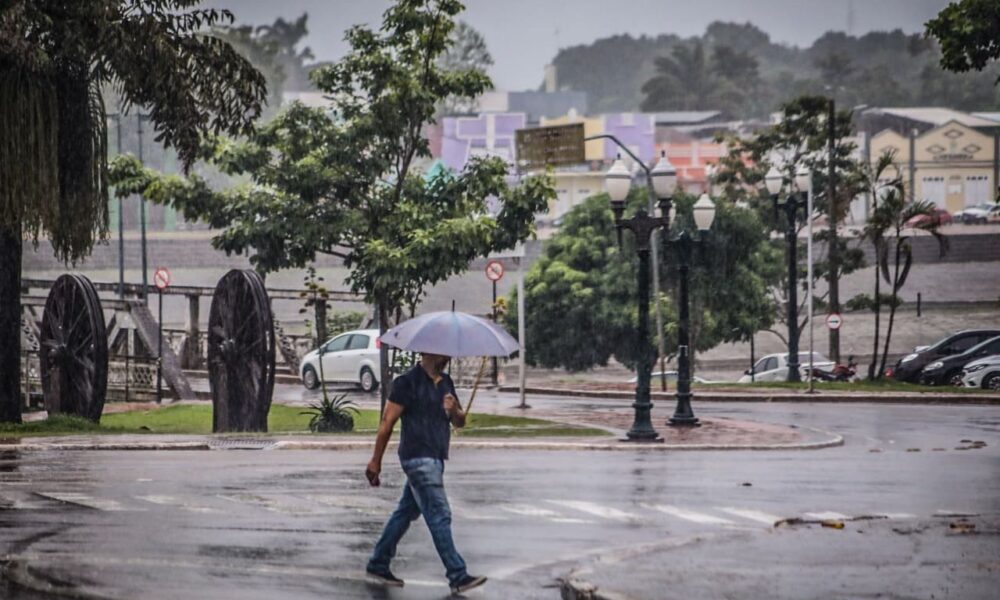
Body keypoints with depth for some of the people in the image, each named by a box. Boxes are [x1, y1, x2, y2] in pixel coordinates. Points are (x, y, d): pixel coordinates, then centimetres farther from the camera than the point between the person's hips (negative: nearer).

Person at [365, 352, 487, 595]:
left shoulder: (445, 383, 14)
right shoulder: (407, 382, -10)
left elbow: (460, 422, 16)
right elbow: (387, 422, -8)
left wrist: (454, 409, -9)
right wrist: (375, 461, -7)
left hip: (435, 458, 8)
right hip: (418, 458, -8)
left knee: (407, 512, 14)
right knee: (439, 515, -10)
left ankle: (378, 565, 25)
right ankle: (458, 577, -10)